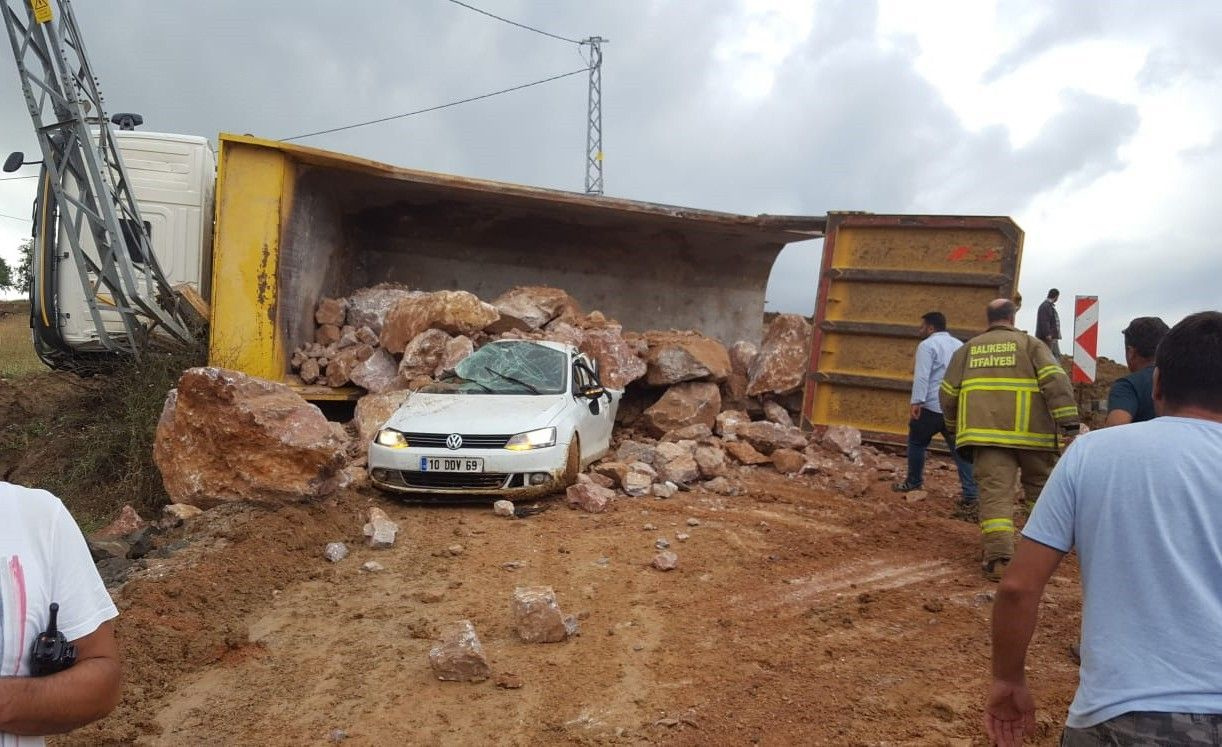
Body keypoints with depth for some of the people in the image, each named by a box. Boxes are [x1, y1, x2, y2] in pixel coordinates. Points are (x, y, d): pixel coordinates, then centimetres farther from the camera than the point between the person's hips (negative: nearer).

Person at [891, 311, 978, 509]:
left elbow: (922, 377, -17)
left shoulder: (928, 345, -5)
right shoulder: (960, 345, 18)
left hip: (932, 406, -6)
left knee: (917, 442, 14)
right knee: (960, 449, 3)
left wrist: (916, 402, -21)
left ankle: (913, 483, 23)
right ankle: (970, 494, -4)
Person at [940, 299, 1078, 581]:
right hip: (1030, 431, -1)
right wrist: (1069, 421, -12)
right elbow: (1056, 380, -7)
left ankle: (999, 558, -16)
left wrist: (954, 426, 31)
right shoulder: (1031, 344, 8)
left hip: (987, 432, 1)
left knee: (995, 491, -4)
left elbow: (948, 393, 16)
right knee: (1041, 487, 18)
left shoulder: (968, 349, 16)